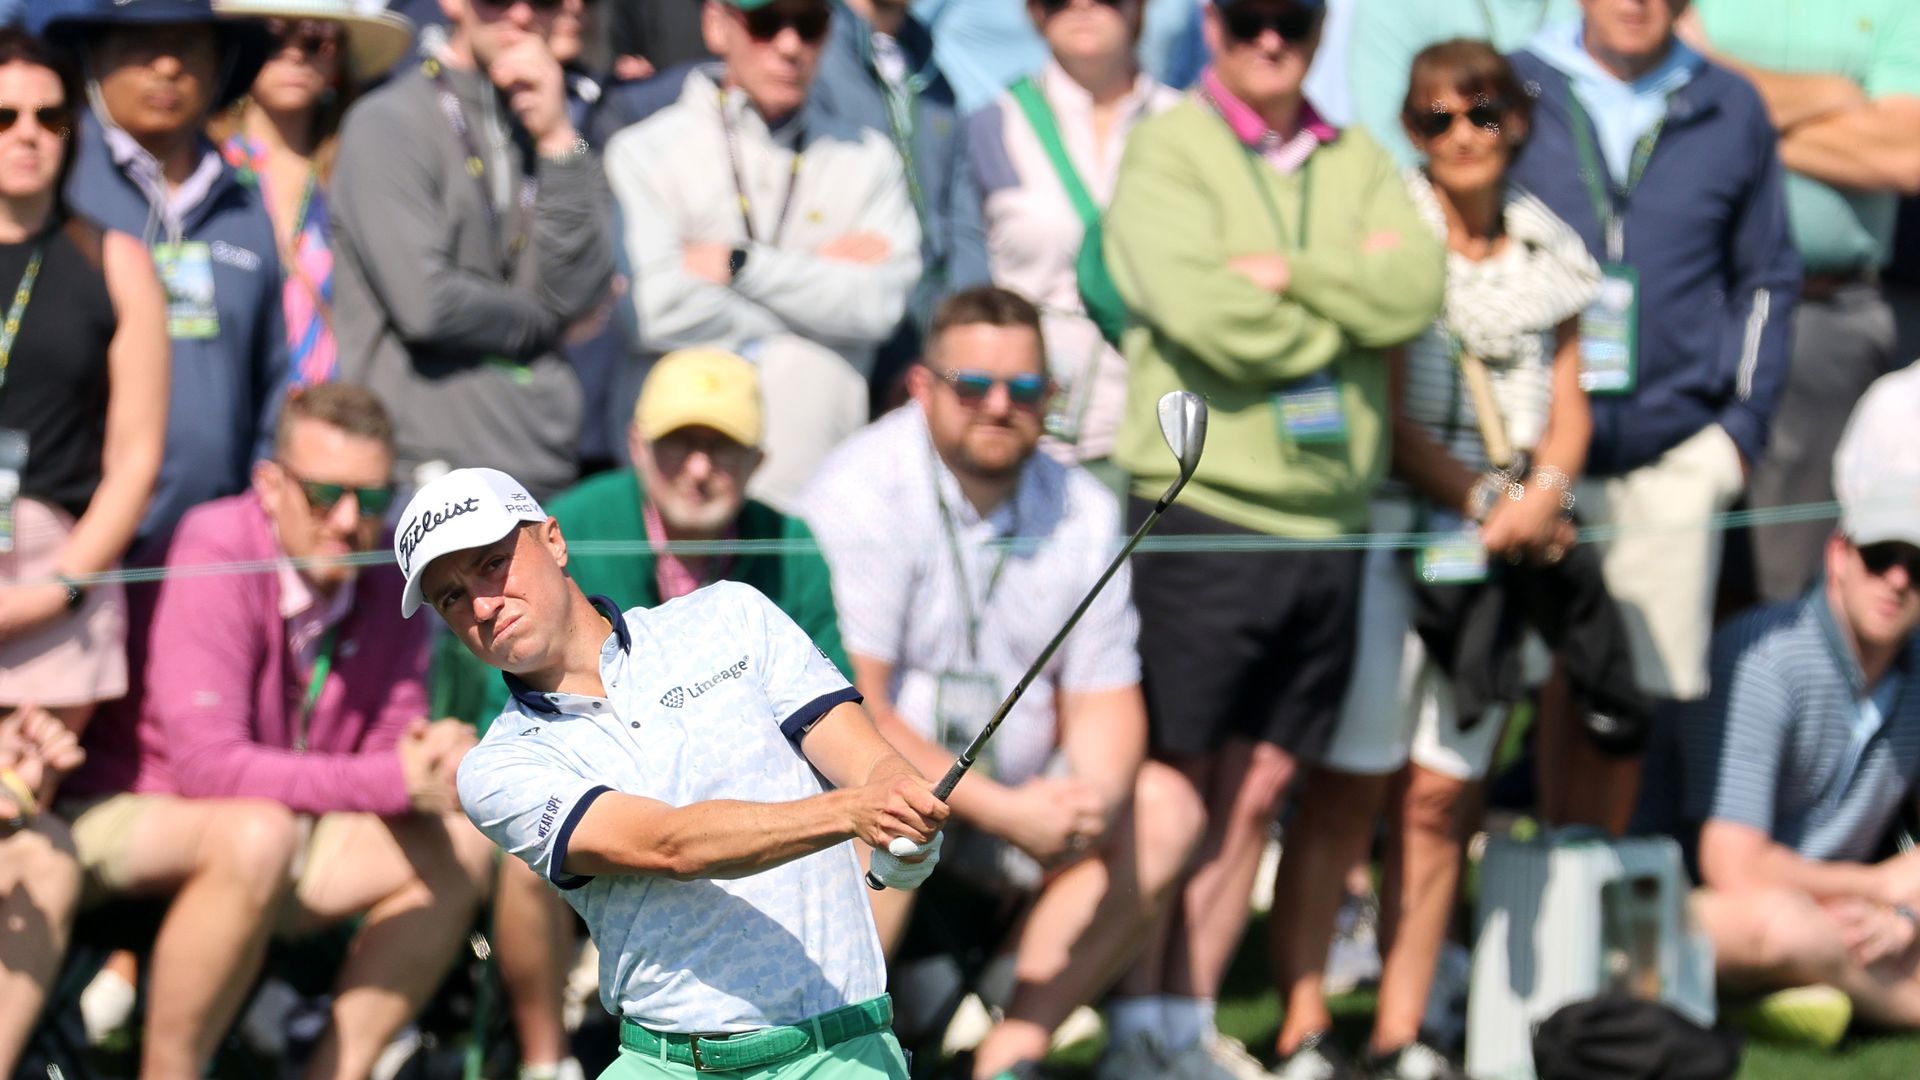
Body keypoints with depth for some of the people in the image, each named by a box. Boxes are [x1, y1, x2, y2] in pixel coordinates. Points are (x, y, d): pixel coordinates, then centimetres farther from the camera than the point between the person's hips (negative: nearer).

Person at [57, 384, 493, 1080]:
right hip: (125, 818, -7)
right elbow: (206, 762, -30)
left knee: (460, 847, -9)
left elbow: (391, 750, 0)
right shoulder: (215, 557, -23)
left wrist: (429, 759, -27)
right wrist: (396, 782, -31)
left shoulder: (382, 578, -3)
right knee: (257, 833, -37)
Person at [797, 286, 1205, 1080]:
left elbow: (1103, 697, 5)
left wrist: (1094, 799, -20)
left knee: (1164, 812, -9)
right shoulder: (863, 493, -17)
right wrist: (1002, 811, -29)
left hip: (1016, 799, 7)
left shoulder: (1083, 511, 2)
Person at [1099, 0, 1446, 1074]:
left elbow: (1417, 293, -3)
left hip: (1327, 525, 5)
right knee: (1174, 787, -4)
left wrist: (1287, 273, -12)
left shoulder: (1358, 163, 14)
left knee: (1258, 791, 8)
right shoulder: (1167, 152, -2)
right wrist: (1351, 294, -4)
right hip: (1199, 511, -5)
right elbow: (1211, 316, -16)